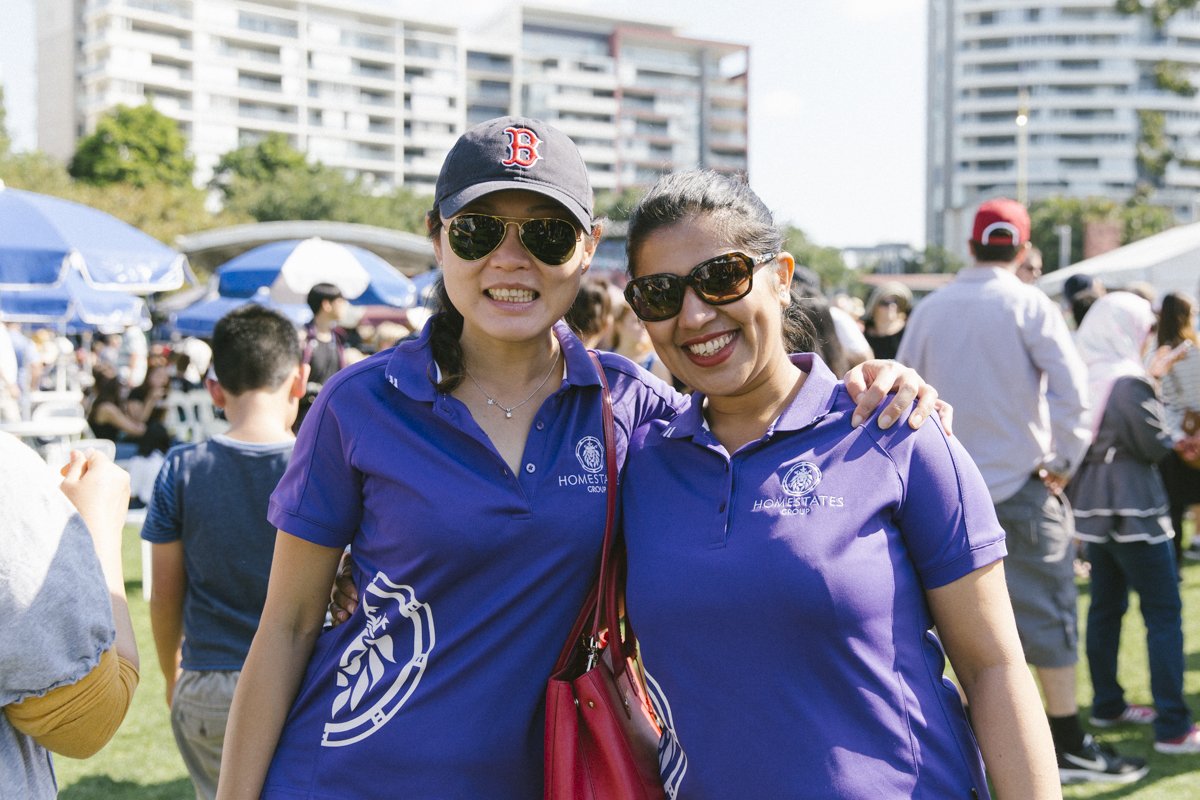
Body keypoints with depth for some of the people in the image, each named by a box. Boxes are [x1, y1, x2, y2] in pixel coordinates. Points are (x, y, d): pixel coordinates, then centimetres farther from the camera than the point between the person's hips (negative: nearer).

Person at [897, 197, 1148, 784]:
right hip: (1022, 482, -4)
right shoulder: (1028, 305, -9)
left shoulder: (930, 310, 4)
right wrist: (1064, 461, -5)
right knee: (1046, 609, 2)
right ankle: (1068, 744, 6)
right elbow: (1073, 389, -17)